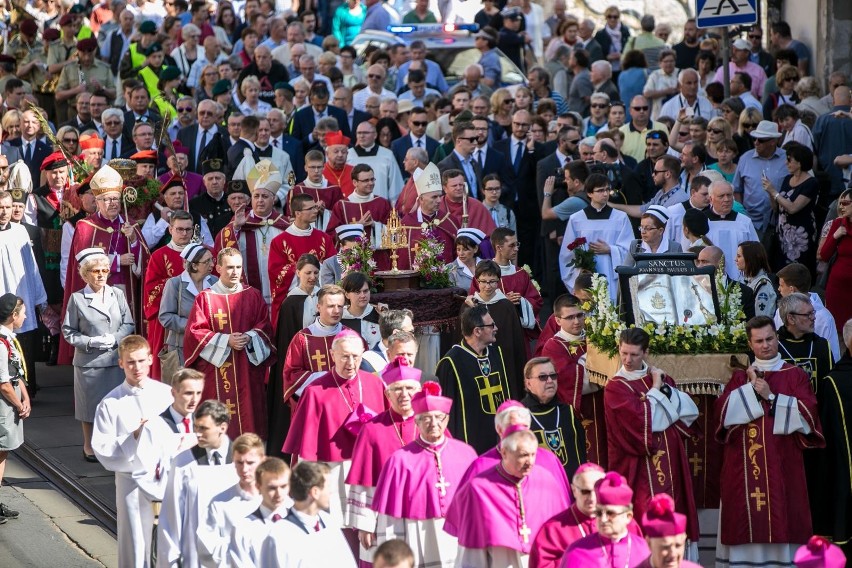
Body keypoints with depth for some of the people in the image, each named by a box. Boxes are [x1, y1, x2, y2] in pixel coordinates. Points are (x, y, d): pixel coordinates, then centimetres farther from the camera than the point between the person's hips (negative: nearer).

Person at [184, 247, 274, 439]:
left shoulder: (253, 296, 9)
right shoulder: (205, 298, 2)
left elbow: (265, 327, 7)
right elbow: (195, 331, -4)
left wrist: (249, 337, -14)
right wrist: (225, 341, -14)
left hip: (248, 370, 2)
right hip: (216, 370, -2)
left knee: (249, 415, 0)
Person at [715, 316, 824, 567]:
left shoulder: (795, 376, 8)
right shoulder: (740, 378, 13)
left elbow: (806, 413, -6)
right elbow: (724, 412, -1)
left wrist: (771, 397, -10)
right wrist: (751, 387, -8)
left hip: (783, 463, -1)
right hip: (745, 462, 1)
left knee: (782, 516, -6)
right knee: (747, 523, -4)